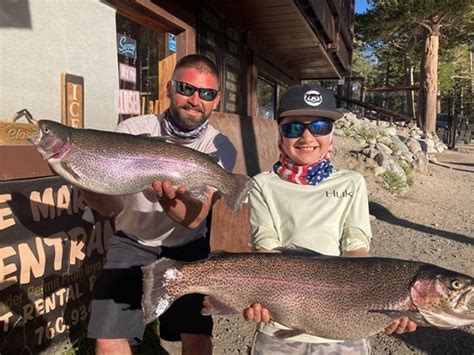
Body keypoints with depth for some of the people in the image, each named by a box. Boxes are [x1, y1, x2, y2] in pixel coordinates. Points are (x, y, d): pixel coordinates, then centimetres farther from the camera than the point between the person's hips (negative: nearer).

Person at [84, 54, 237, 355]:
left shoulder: (220, 148, -16)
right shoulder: (133, 130, -14)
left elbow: (194, 218, -27)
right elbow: (111, 206, -20)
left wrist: (169, 200, -50)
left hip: (186, 247, 0)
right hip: (132, 242, 1)